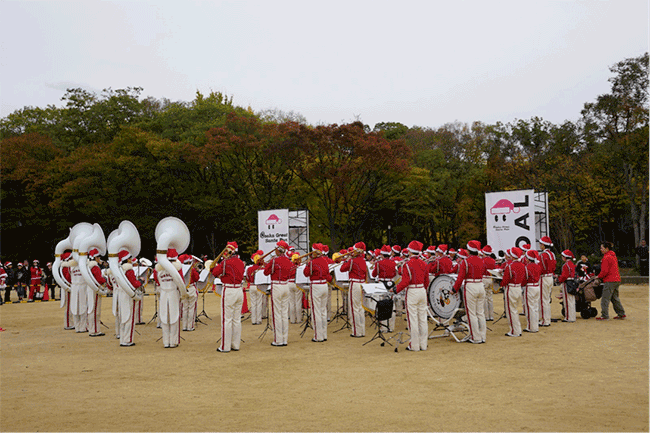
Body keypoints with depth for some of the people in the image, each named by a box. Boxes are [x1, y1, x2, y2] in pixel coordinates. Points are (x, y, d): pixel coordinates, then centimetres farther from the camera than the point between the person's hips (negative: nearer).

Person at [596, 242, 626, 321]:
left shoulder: (606, 257, -14)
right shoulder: (613, 256, 16)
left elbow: (605, 271, -18)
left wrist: (599, 276, -2)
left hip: (609, 281, -10)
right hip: (616, 279, 10)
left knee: (605, 298, -5)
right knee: (615, 298, 16)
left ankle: (604, 315, -4)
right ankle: (621, 314, 18)